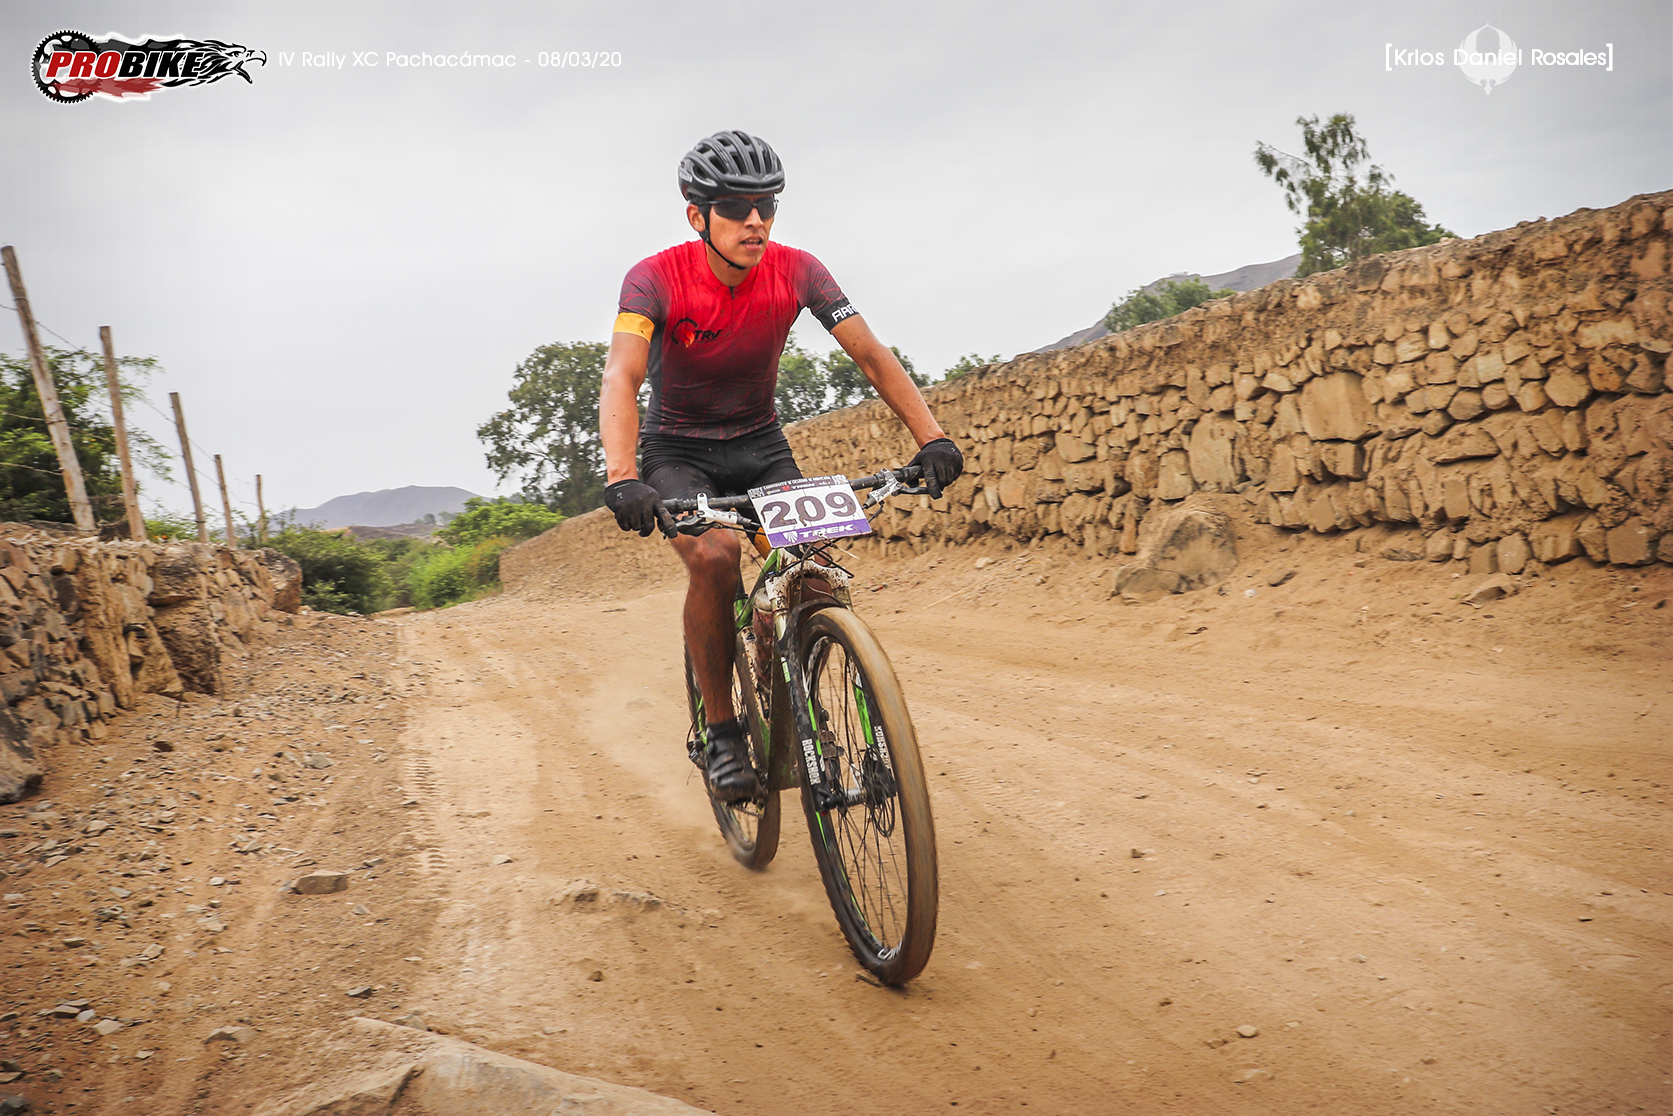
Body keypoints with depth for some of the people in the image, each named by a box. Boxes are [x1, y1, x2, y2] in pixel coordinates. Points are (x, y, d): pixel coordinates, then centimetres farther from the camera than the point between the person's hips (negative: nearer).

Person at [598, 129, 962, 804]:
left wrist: (932, 438, -28)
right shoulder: (656, 279, -22)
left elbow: (870, 354, -16)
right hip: (679, 450, -3)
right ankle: (721, 733, -14)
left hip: (760, 443, 3)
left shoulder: (796, 271, -13)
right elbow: (622, 376, -35)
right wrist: (622, 477, -52)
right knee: (712, 557, -31)